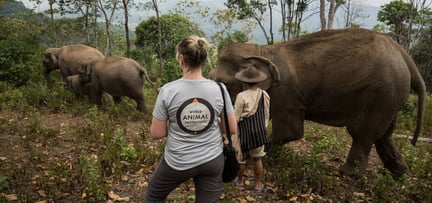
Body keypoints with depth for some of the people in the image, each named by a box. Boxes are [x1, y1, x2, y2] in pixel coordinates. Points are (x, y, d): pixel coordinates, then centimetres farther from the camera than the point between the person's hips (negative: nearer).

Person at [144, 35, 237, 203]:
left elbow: (156, 134, -9)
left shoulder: (168, 90, -15)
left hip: (177, 162, -2)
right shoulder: (219, 89, -10)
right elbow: (232, 129, -3)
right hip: (212, 161, 2)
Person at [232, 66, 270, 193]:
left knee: (241, 159, 16)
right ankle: (258, 184, 28)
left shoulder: (242, 97, -20)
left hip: (244, 132, -4)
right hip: (259, 131, 4)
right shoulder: (264, 95, -5)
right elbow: (266, 115, 6)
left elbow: (235, 118, -15)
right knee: (258, 159, 16)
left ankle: (240, 181, 34)